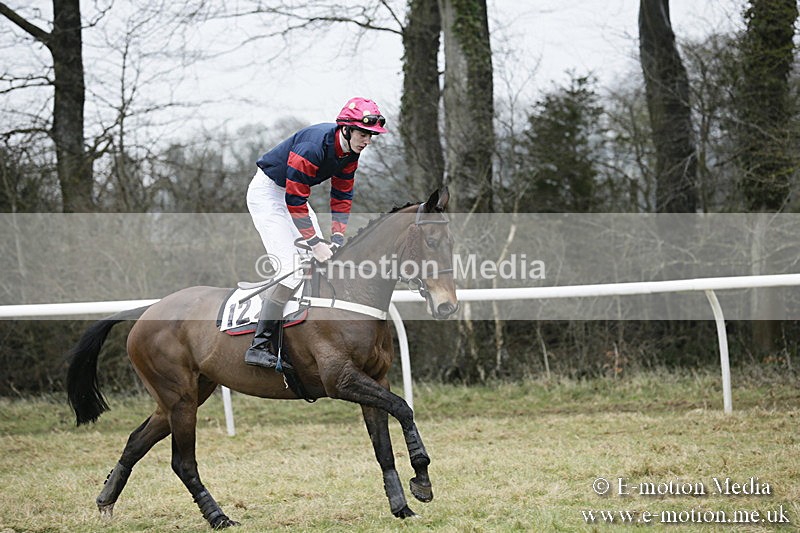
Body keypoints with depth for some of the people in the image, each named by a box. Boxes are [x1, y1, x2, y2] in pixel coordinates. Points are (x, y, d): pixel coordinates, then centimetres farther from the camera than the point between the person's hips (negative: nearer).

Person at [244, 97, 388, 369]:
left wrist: (336, 240, -6)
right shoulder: (312, 147, -32)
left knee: (324, 262, 6)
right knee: (291, 271, -19)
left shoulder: (350, 152, -5)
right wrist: (315, 243, -26)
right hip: (267, 193, -10)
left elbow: (342, 196, 3)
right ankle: (259, 347, -18)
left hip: (294, 195, 10)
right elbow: (295, 200, -30)